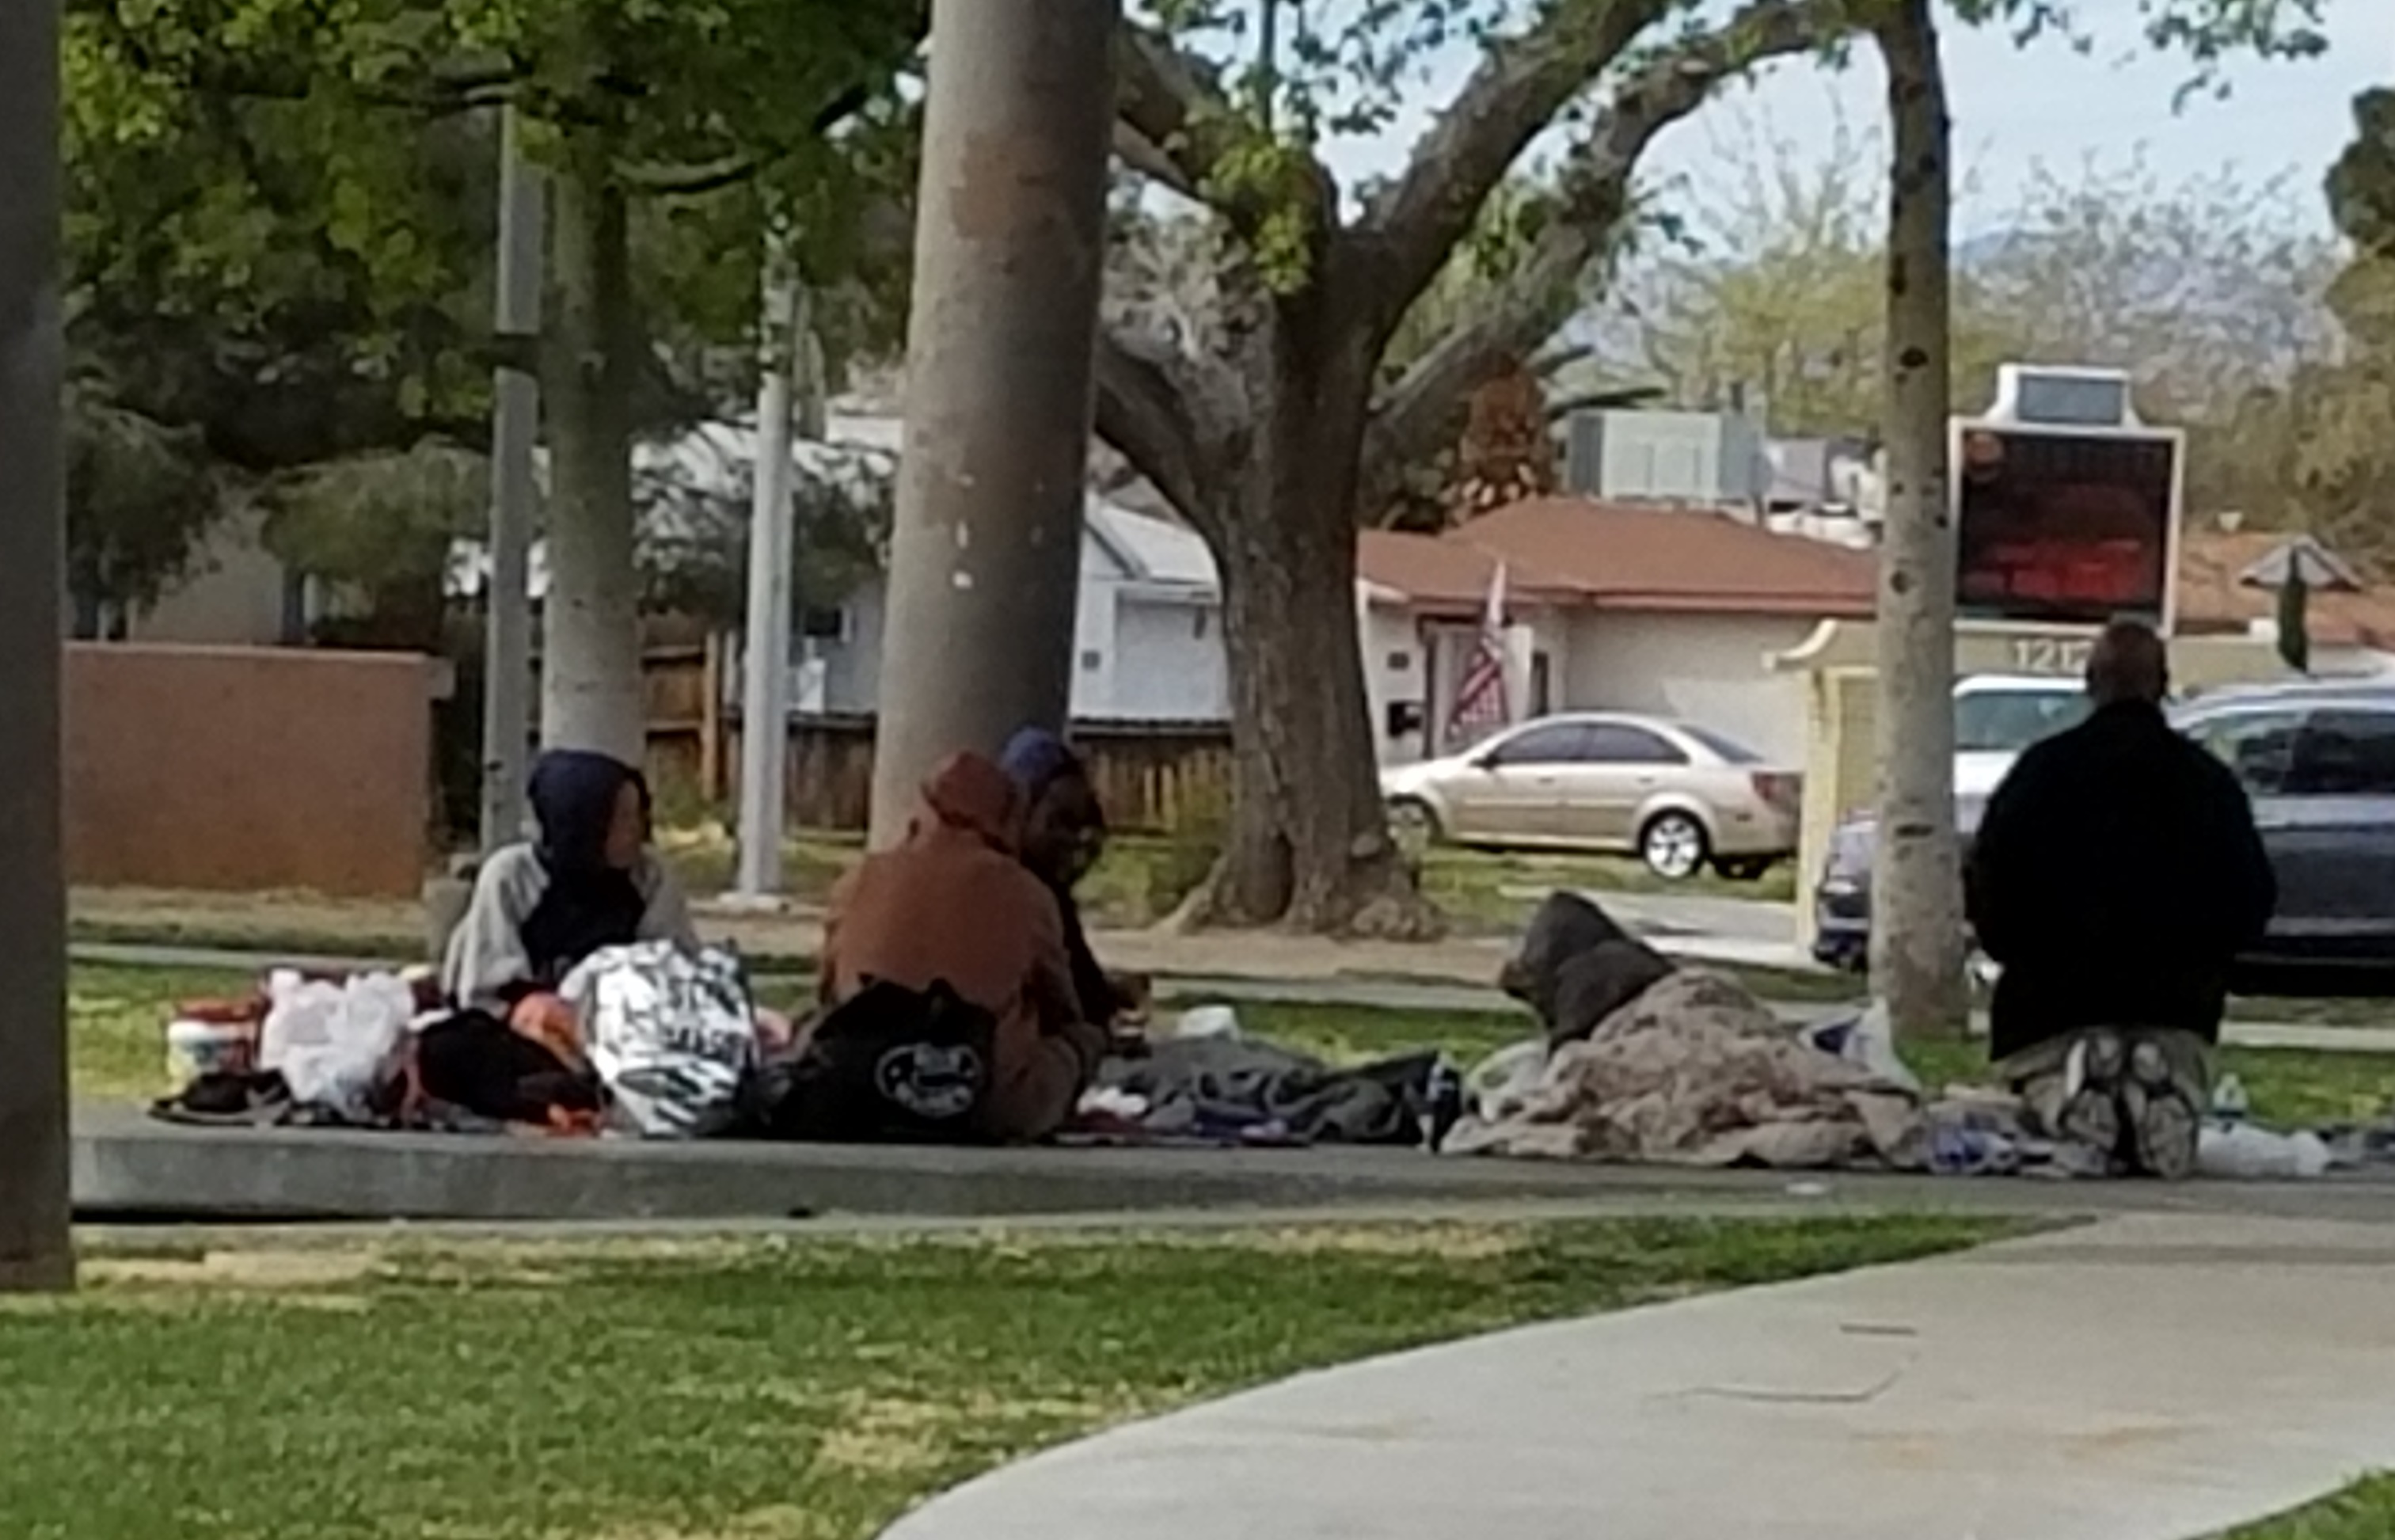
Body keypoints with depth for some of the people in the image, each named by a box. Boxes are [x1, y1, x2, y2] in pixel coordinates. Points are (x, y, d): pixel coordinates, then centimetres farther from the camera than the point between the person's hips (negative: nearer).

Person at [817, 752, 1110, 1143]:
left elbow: (831, 998, 19)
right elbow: (1061, 1011, 16)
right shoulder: (1023, 893, 0)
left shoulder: (860, 881, 6)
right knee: (1085, 1037, 24)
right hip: (993, 1106, -1)